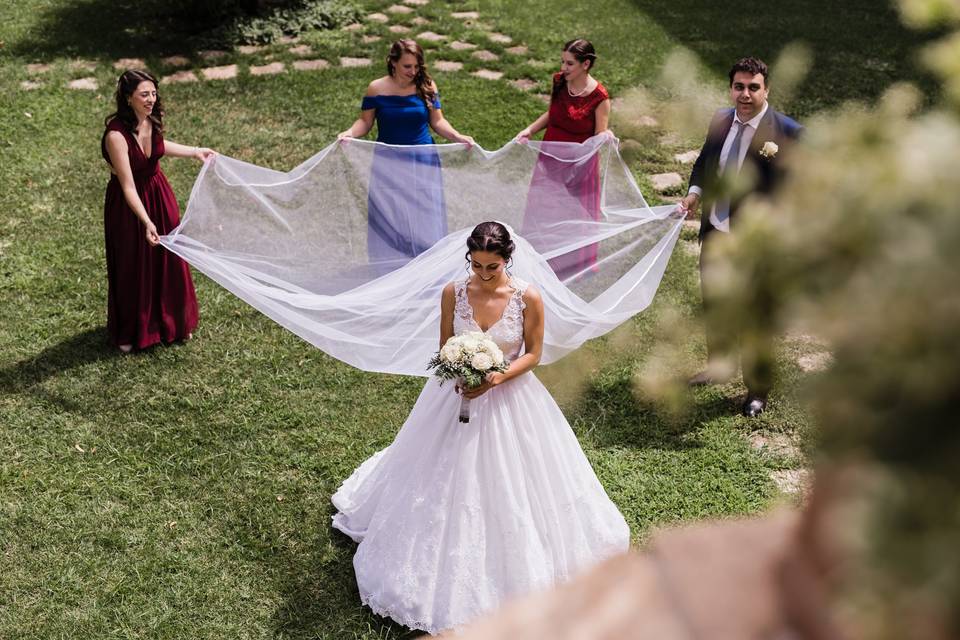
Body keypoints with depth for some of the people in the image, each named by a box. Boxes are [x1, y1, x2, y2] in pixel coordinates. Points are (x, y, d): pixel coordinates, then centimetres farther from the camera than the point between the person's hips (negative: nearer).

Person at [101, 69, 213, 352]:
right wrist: (147, 222, -39)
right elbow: (128, 186, -31)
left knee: (168, 259, 18)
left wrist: (194, 152, 10)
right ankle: (129, 333, 33)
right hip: (129, 205, -6)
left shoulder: (151, 121, -11)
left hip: (159, 194, 6)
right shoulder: (116, 135, -31)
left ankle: (172, 322, 40)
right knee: (132, 268, 10)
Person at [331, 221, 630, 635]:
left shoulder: (528, 298, -17)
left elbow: (533, 353, -8)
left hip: (509, 397, -1)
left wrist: (496, 378, -22)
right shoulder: (453, 294, -11)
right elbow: (445, 347, 1)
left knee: (510, 484, 9)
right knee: (449, 480, 12)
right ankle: (450, 562, 33)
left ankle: (511, 565, 31)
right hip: (457, 395, 2)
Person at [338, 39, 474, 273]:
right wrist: (349, 133, -21)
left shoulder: (427, 87, -5)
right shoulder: (377, 89, -8)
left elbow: (437, 121, 3)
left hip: (422, 161, 1)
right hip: (388, 163, 0)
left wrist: (456, 136, -13)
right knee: (389, 218, 9)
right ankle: (390, 268, 24)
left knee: (424, 215, 6)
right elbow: (365, 121, -1)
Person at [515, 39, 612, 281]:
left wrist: (605, 136, -37)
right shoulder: (559, 82, -5)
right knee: (542, 211, 16)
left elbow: (599, 138, -15)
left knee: (575, 216, 11)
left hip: (578, 165, -5)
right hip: (550, 160, 5)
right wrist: (530, 130, 1)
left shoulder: (599, 97, -20)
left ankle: (575, 268, 34)